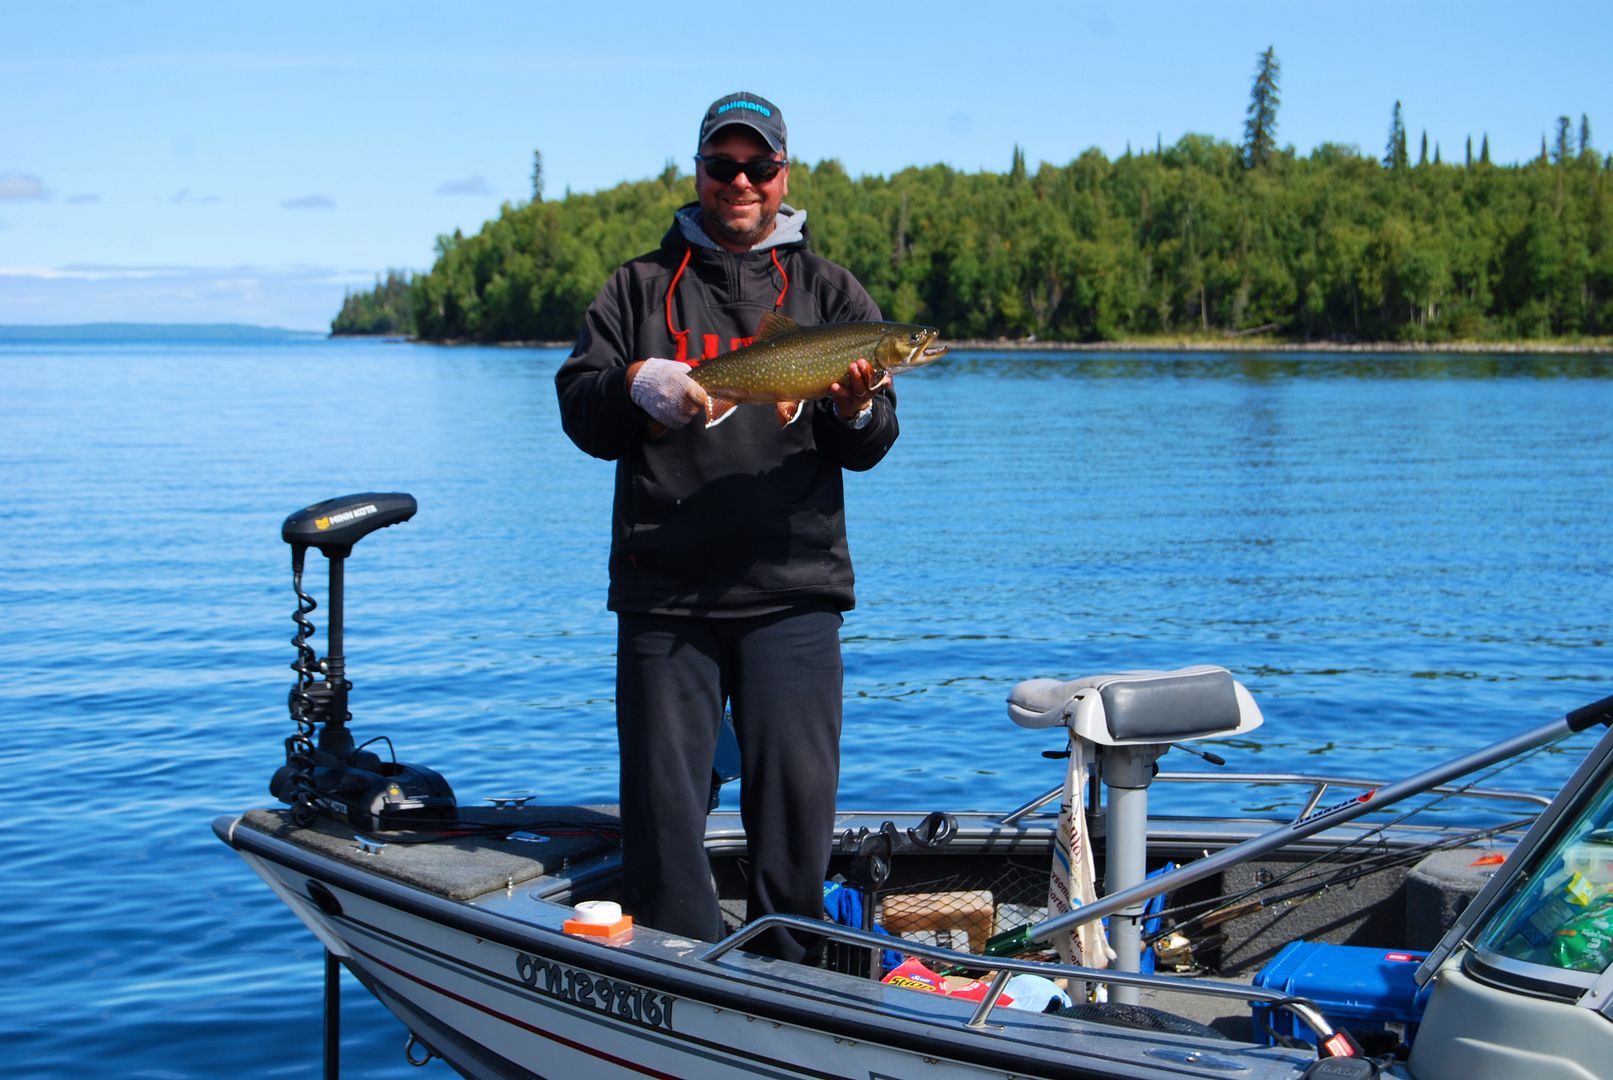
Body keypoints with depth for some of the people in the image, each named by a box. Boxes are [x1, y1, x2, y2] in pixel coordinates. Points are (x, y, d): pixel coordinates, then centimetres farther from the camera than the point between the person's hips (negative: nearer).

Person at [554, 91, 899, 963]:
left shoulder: (830, 292, 13)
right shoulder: (641, 287, 14)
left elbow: (869, 449, 6)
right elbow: (580, 414, 5)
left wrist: (854, 408, -17)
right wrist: (631, 383, -16)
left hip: (791, 594, 0)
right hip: (663, 591, 0)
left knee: (798, 793, -2)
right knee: (662, 800, 0)